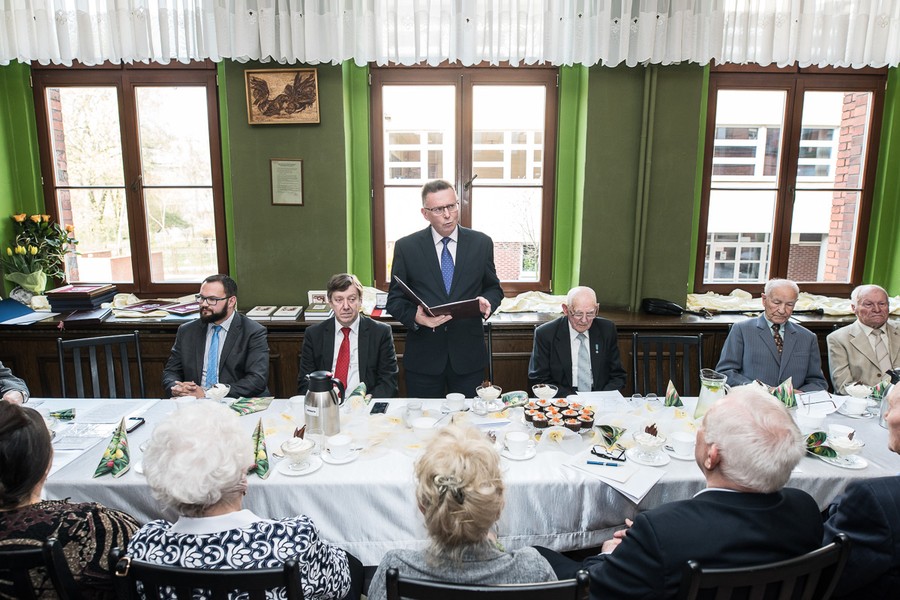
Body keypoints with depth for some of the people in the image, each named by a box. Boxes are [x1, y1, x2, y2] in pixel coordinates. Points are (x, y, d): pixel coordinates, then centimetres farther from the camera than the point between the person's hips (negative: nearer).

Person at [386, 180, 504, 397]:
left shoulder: (481, 243, 3)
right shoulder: (406, 247, -1)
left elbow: (493, 288, 12)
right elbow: (394, 299, 2)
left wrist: (487, 301, -11)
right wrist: (415, 316, -19)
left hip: (468, 356, 1)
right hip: (423, 357, -1)